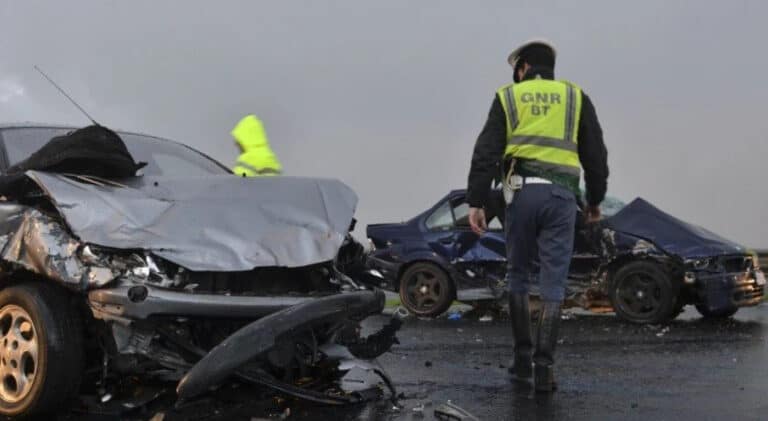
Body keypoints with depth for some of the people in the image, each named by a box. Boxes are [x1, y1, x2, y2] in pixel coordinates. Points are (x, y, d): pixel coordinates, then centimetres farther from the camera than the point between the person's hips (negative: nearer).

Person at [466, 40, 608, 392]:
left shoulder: (508, 97, 11)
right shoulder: (576, 97, 14)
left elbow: (485, 154, 2)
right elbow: (595, 154, 13)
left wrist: (476, 202, 0)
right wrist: (595, 199, 24)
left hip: (522, 192, 0)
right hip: (562, 195, 0)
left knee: (518, 275, 15)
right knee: (553, 283, 2)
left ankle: (523, 357, 17)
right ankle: (543, 365, -6)